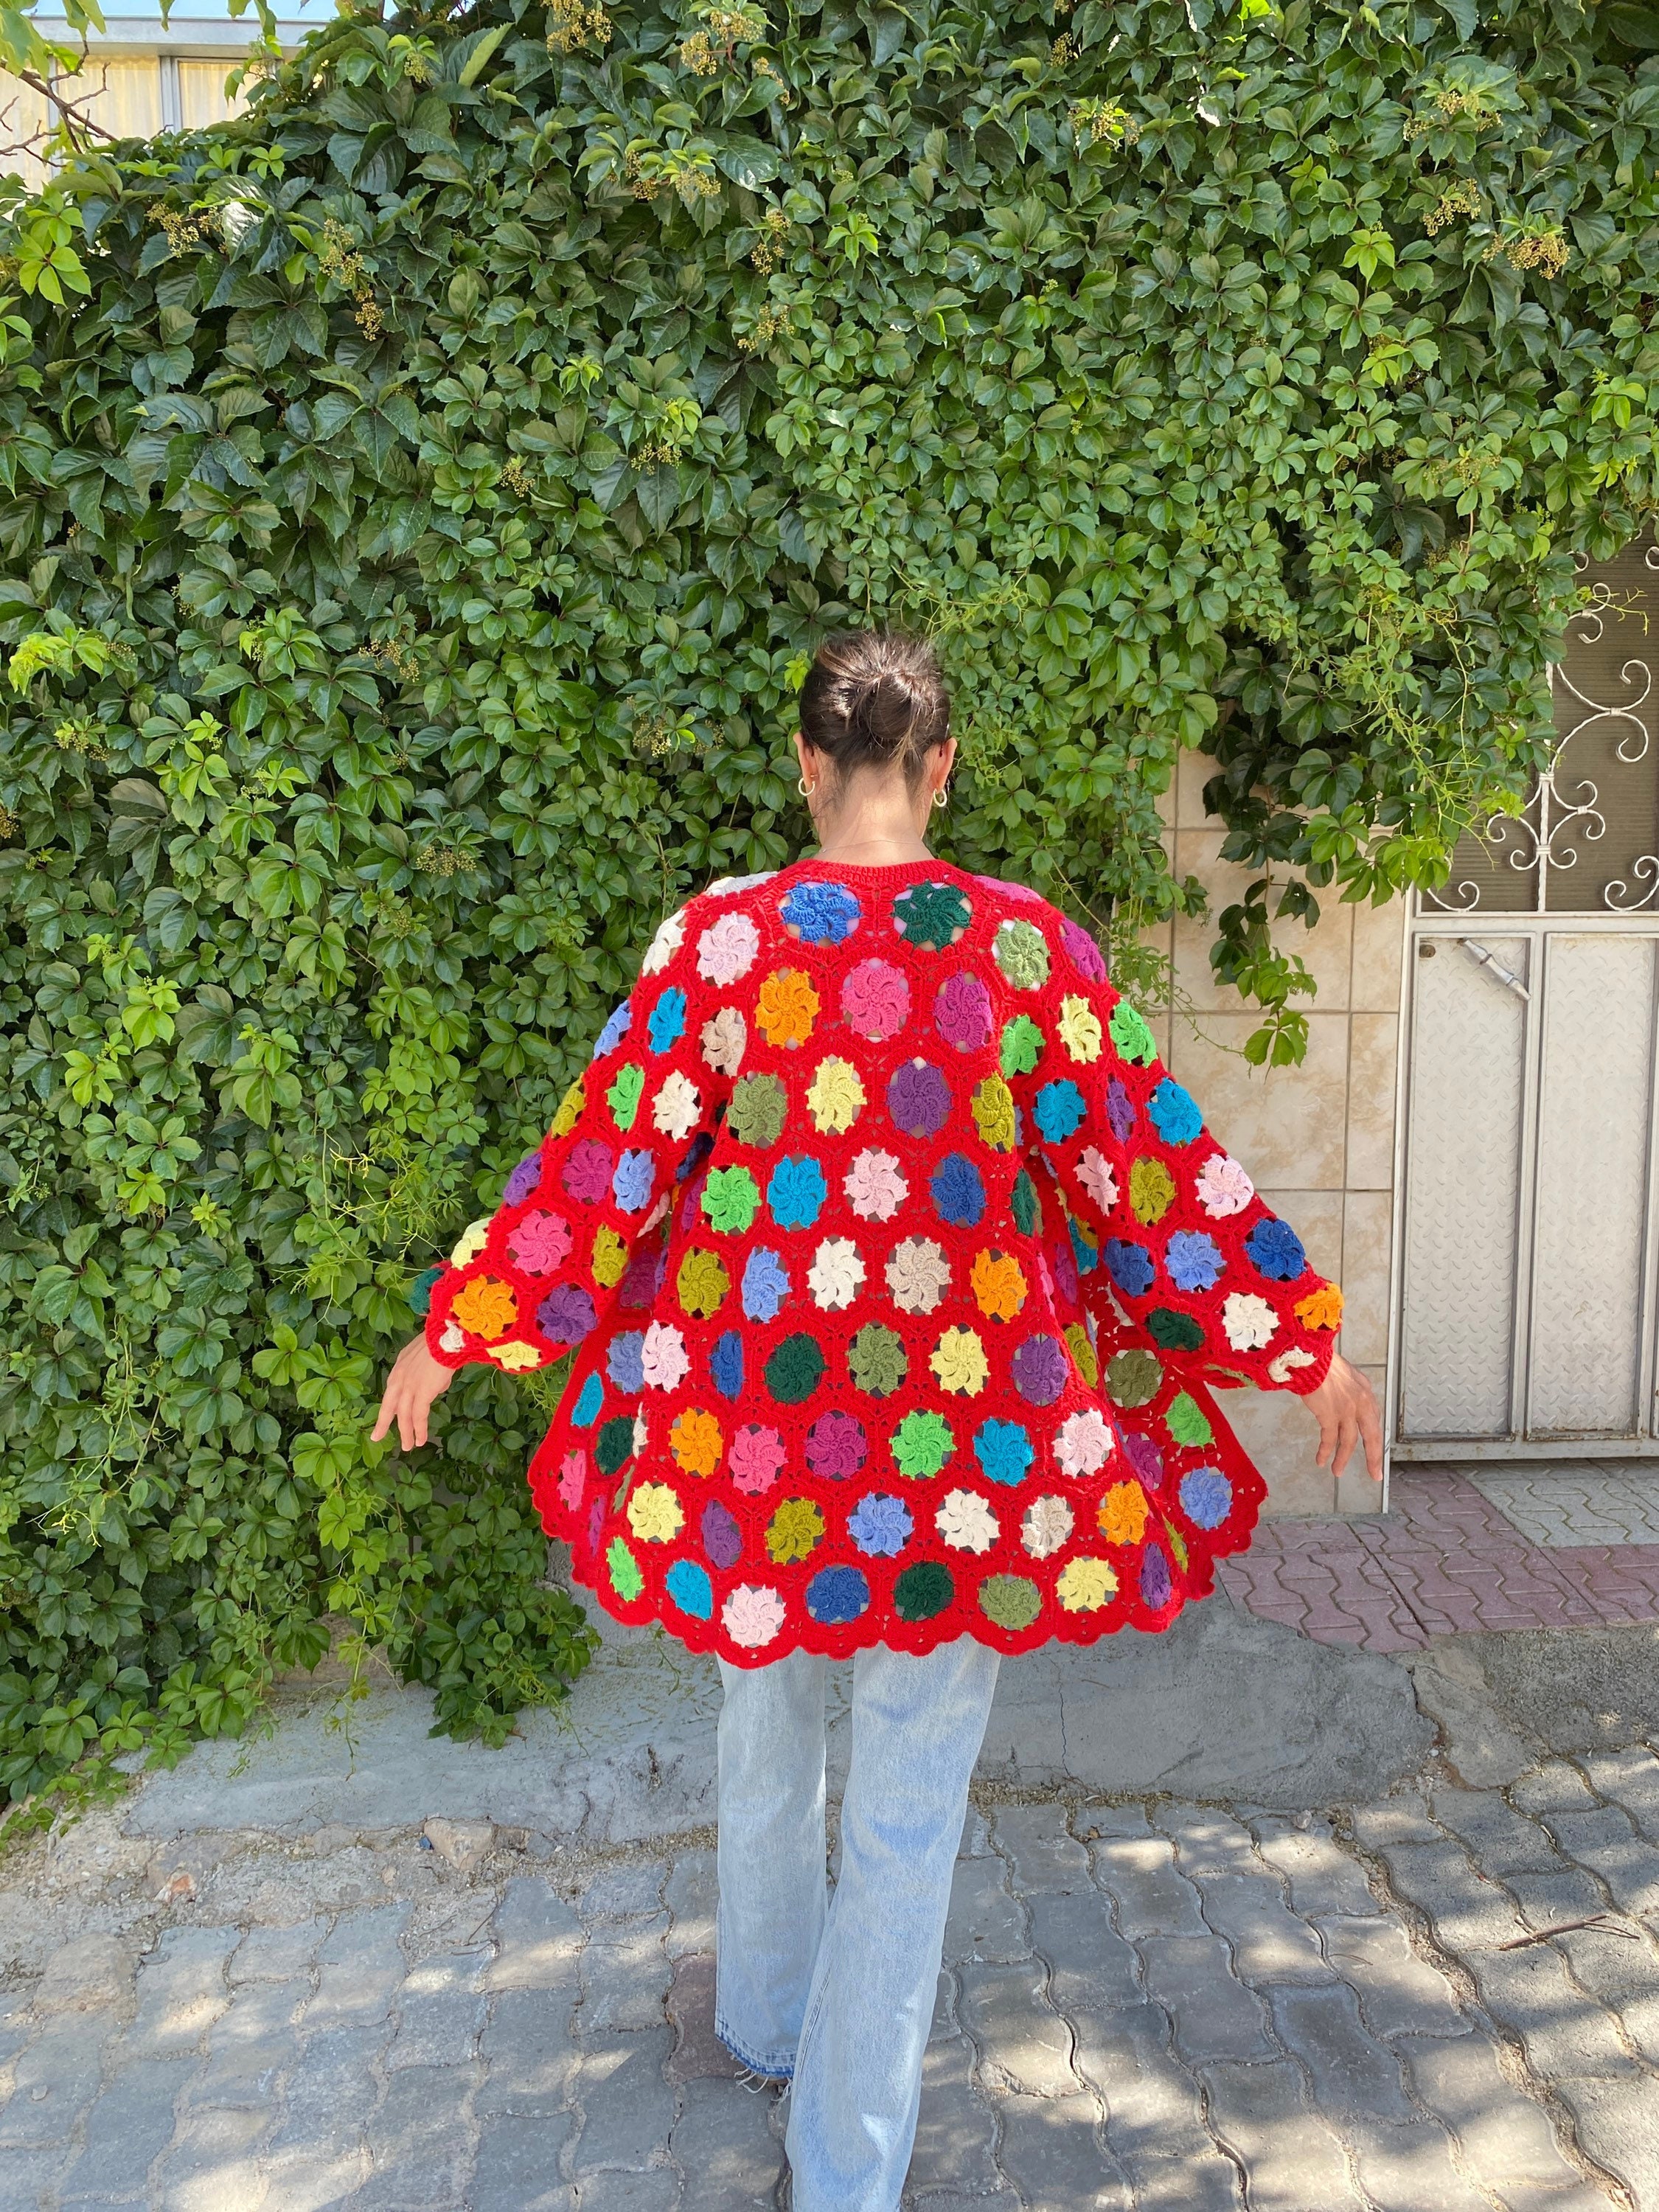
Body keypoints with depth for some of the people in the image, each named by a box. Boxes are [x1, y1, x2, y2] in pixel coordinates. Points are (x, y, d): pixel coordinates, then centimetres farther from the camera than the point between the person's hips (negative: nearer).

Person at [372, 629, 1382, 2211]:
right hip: (964, 1424, -1)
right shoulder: (1033, 947, -8)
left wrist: (456, 1334, 9)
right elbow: (1151, 1172, -4)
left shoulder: (719, 938, -8)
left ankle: (765, 2023, 49)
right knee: (907, 1813, 12)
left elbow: (602, 1168, -4)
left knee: (765, 1736, 26)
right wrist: (1304, 1345, 8)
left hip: (754, 1408, 2)